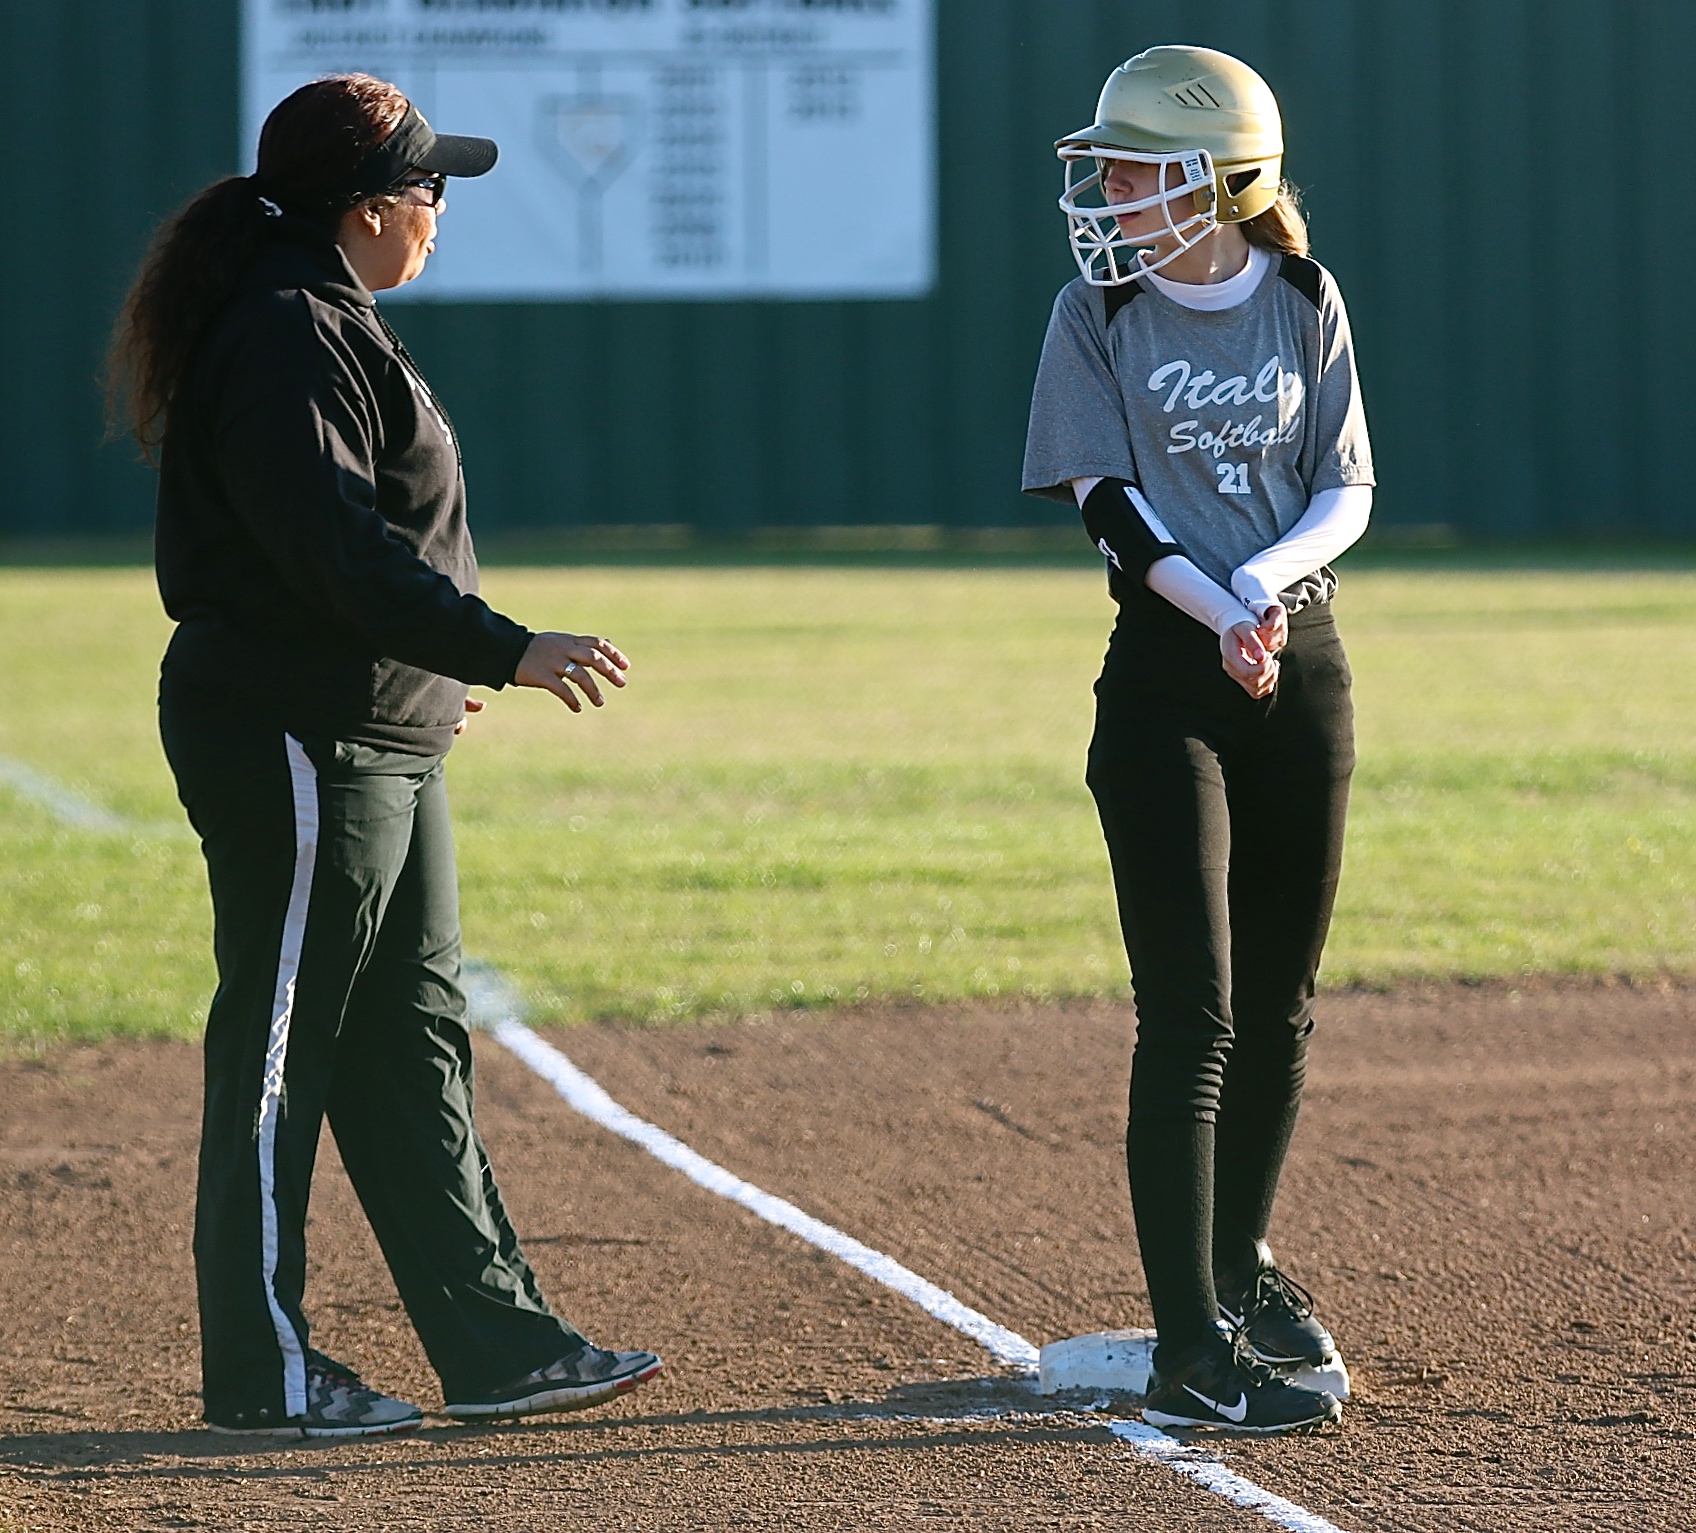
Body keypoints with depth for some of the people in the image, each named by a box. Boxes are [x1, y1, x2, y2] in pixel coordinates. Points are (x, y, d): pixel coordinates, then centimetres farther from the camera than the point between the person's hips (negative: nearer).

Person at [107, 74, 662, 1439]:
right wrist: (507, 649, -24)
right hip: (297, 746, -11)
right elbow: (339, 549, -24)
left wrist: (430, 670, 30)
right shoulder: (284, 336, -17)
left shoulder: (325, 323, 16)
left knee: (411, 1041, 11)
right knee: (281, 1046, -3)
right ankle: (262, 1371, 3)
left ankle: (494, 1339, 15)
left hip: (378, 739, 11)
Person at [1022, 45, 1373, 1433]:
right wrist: (1223, 617, -22)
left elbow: (1347, 490, 2)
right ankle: (1193, 1351, -10)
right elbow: (1108, 499, -8)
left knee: (1279, 1007, 11)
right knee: (1193, 1017, -9)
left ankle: (1242, 1265, 31)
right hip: (1166, 678, -3)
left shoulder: (1304, 302, 5)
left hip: (1305, 666, 3)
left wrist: (1265, 576, -17)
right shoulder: (1099, 313, -1)